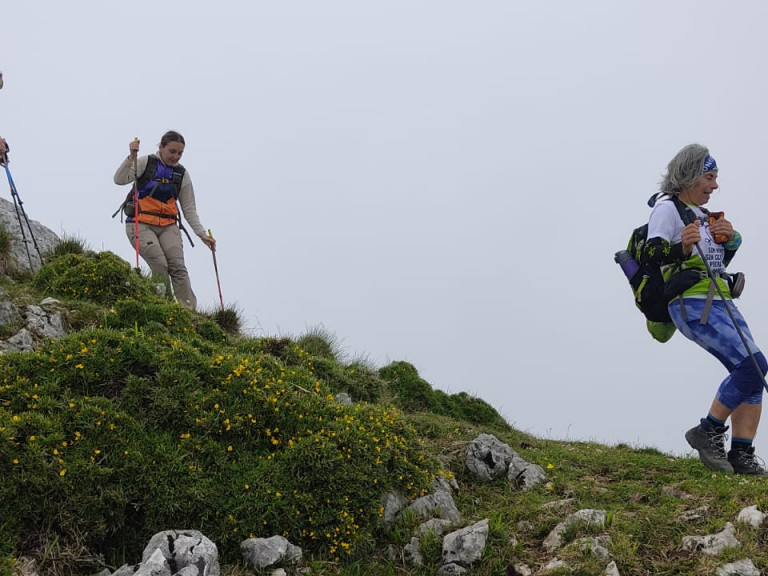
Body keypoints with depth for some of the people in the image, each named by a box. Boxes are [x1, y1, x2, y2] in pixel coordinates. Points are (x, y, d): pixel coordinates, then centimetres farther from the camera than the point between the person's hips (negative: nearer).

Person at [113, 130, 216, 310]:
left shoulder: (182, 174, 12)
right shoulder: (145, 163, 2)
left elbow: (189, 209, 13)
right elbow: (120, 180, -9)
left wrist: (202, 234, 3)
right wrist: (131, 158, -21)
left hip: (168, 227, 3)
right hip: (141, 224, -3)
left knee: (178, 266, -17)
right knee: (160, 265, -23)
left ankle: (189, 310, -22)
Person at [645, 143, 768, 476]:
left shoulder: (703, 214, 24)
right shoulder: (667, 207, -3)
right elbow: (652, 254, -14)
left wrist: (730, 240, 7)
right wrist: (682, 247, -33)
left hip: (721, 303, 9)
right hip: (693, 305, -9)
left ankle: (741, 455, 1)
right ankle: (708, 433, -8)